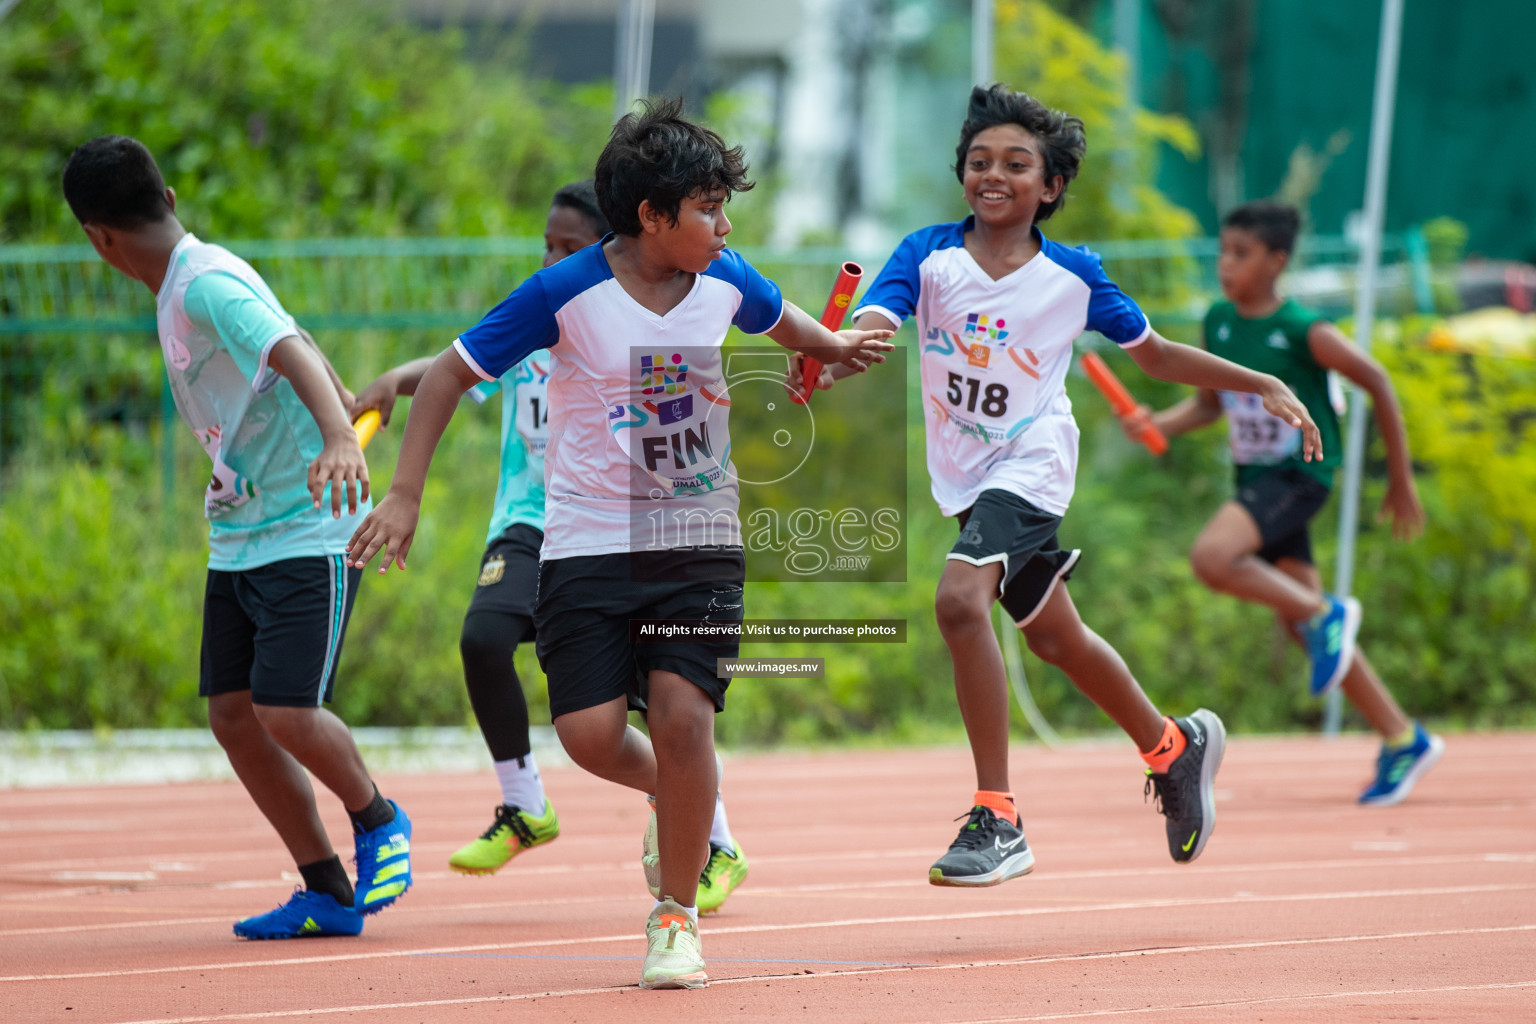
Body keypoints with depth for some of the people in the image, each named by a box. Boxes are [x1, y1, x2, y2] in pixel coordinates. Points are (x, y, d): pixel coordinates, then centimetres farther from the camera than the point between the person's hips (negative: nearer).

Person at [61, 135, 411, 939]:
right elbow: (285, 336, 21)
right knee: (232, 714, 2)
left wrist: (338, 437, -53)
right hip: (236, 538, 9)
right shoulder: (183, 286, 8)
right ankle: (327, 893, 10)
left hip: (308, 535, -9)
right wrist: (338, 409, 32)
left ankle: (378, 822, 14)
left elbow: (296, 355, -36)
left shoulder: (208, 286, -21)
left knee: (286, 714, -15)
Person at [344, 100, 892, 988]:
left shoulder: (725, 281, -1)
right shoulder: (565, 295, -12)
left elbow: (776, 316, 27)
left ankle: (677, 916, 2)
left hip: (700, 546, 2)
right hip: (589, 547, -2)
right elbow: (450, 375, -5)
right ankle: (676, 797, 26)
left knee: (682, 714, -14)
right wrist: (405, 496, -9)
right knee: (590, 732, -10)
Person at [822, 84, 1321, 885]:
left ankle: (998, 819, -24)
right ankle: (1173, 748, 46)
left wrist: (1263, 386, 6)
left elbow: (1156, 354, 10)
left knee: (960, 600, -28)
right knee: (1053, 636, 19)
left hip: (1029, 465, -4)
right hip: (965, 477, 4)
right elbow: (870, 327, -21)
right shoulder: (927, 256, -5)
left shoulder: (1074, 276, -5)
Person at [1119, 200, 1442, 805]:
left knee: (1212, 557, -29)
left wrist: (1400, 479, -3)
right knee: (1299, 625, 6)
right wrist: (1159, 424, -4)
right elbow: (1209, 402, 16)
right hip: (1255, 479, 7)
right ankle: (1402, 740, 15)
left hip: (1300, 475, -7)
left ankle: (1326, 613, -9)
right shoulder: (1219, 322, 4)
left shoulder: (1304, 331, -15)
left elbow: (1377, 383, -7)